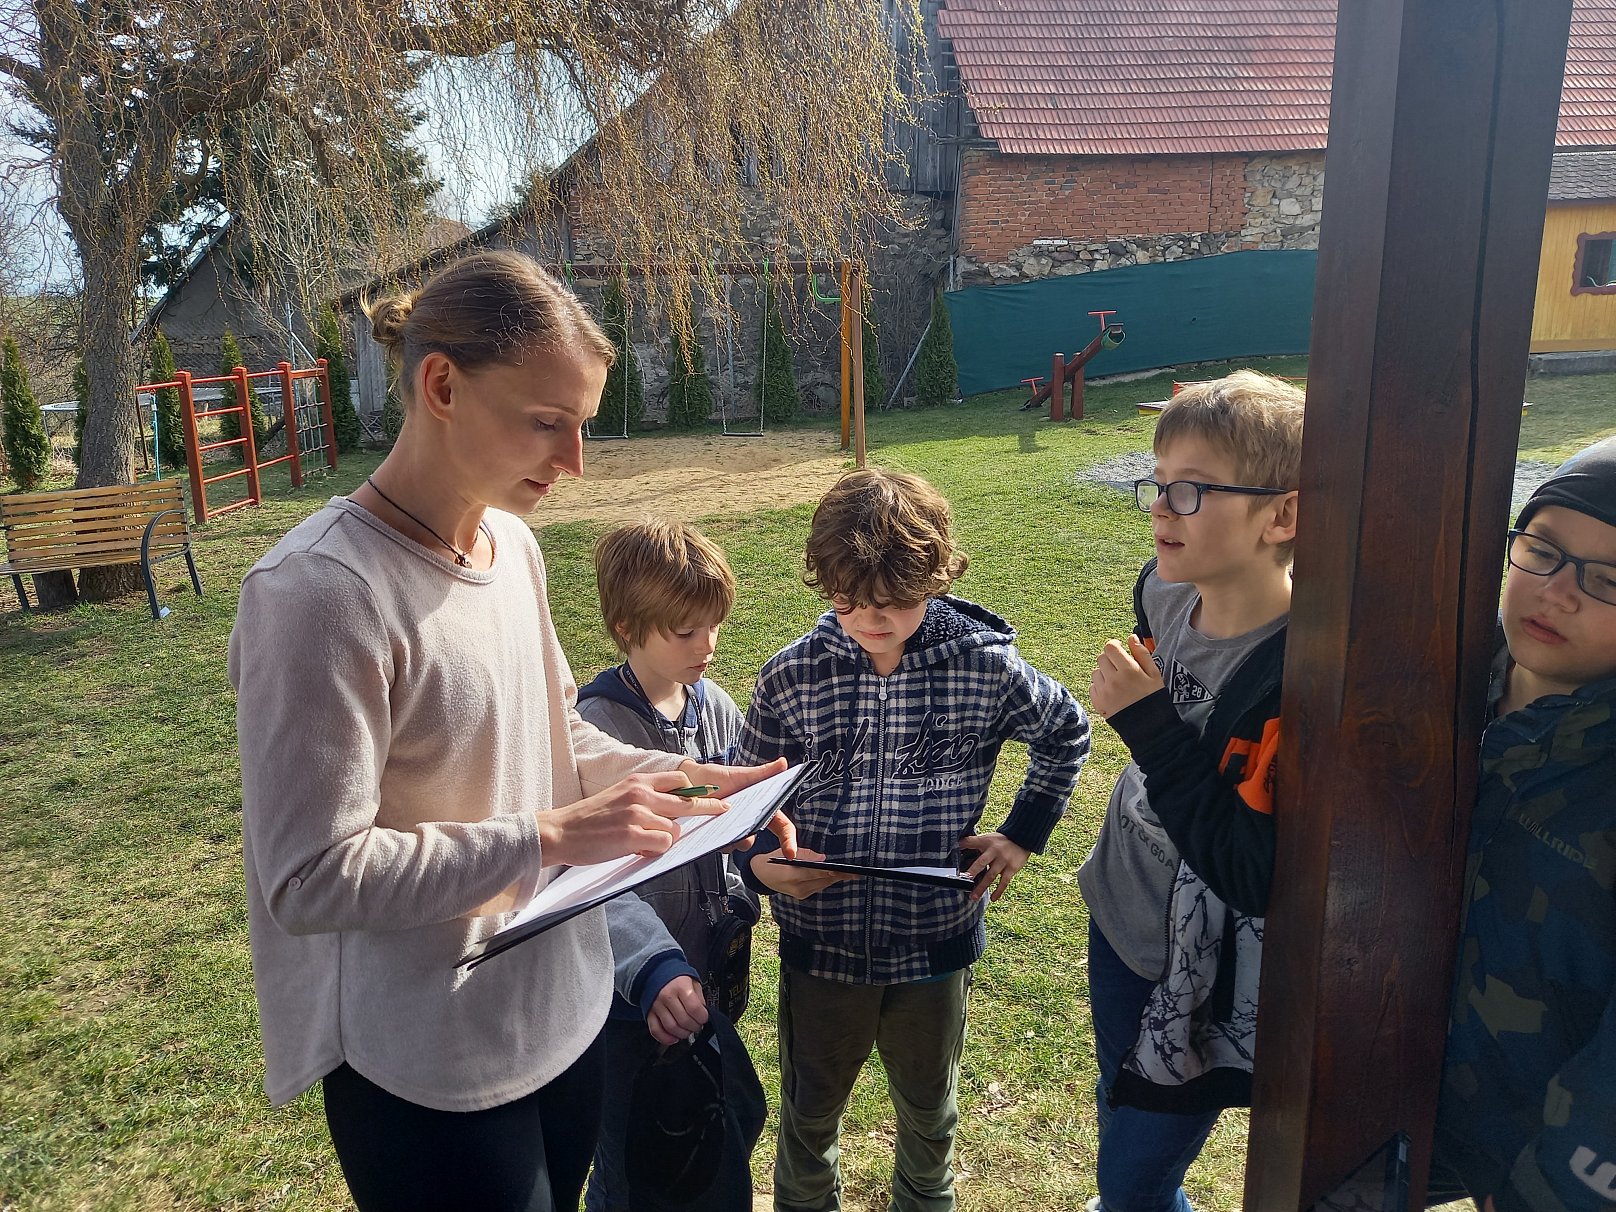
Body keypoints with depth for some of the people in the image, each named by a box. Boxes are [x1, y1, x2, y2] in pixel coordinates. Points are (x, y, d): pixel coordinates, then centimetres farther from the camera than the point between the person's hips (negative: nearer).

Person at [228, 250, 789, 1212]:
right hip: (429, 1074, -7)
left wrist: (680, 776, -4)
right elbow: (310, 880, -24)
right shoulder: (320, 591, -25)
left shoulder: (513, 544, 0)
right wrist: (550, 837, -25)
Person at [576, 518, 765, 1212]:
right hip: (637, 995, -6)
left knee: (736, 1121, 20)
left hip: (712, 972, 6)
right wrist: (654, 970, -44)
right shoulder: (598, 729, -22)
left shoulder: (714, 704, -2)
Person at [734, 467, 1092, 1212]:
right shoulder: (791, 676, -12)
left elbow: (1065, 734, 5)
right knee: (809, 1109, 22)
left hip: (936, 937, 0)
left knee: (929, 1110, 25)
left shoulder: (986, 666, -13)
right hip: (820, 937, 0)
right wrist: (759, 863, -19)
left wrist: (1022, 835, 1)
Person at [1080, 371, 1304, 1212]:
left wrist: (1152, 726, -32)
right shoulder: (1165, 592, -9)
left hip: (1202, 982, -6)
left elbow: (1259, 876, -32)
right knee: (1117, 1117, 29)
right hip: (1122, 922, 7)